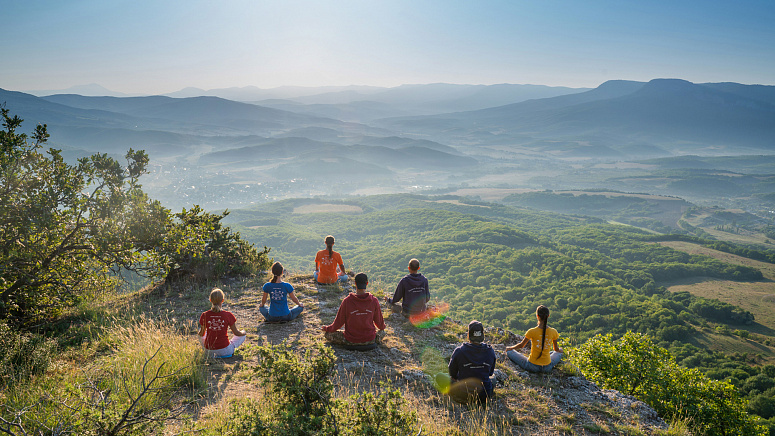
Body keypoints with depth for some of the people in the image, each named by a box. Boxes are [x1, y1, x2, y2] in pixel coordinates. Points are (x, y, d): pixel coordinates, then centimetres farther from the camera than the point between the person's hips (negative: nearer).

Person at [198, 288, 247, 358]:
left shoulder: (204, 316, -11)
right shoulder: (228, 315, -15)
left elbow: (201, 334, 5)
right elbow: (236, 333, -3)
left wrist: (200, 332, 30)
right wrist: (243, 332, 21)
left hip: (209, 350, 1)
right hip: (225, 350, -1)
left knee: (200, 335, 32)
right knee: (242, 335, 23)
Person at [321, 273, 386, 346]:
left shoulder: (347, 301, -17)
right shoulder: (374, 301, -12)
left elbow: (338, 322, -6)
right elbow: (379, 321, 3)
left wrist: (326, 328, 15)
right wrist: (382, 327, 28)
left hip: (351, 341, -2)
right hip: (370, 340, 2)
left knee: (328, 334, 15)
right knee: (382, 332, 31)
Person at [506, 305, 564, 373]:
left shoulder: (532, 332, -20)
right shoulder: (553, 332, -12)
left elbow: (521, 345, -4)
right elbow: (556, 349, 6)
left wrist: (510, 348, 17)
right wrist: (560, 349, 32)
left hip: (532, 367, -3)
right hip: (547, 368, 3)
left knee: (509, 352, 12)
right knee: (559, 353, 32)